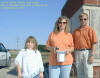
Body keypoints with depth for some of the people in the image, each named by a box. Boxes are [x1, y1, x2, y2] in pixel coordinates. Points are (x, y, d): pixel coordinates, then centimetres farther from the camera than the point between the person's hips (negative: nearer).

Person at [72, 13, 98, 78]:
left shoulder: (90, 30, -3)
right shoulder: (76, 31, 11)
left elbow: (94, 43, -7)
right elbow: (73, 44, 13)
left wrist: (92, 55, -13)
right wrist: (74, 55, 9)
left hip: (87, 52, -5)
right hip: (78, 53, 5)